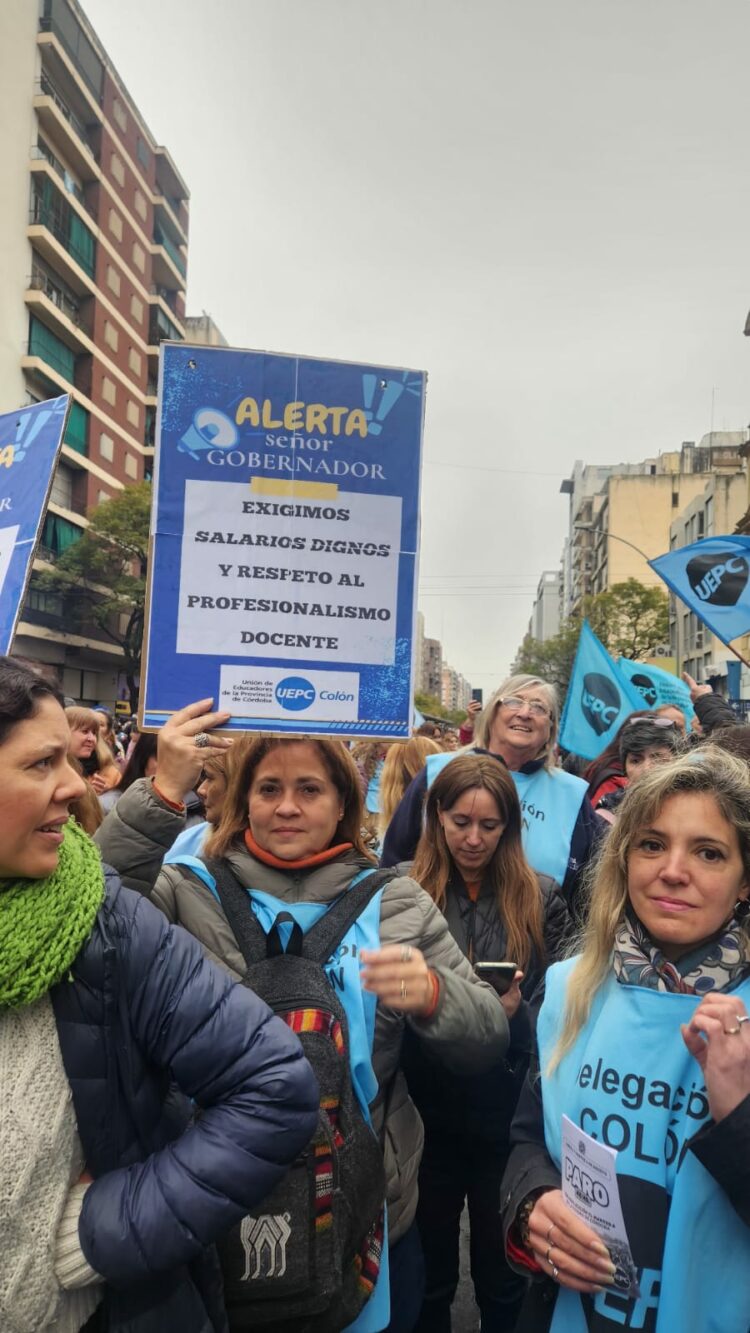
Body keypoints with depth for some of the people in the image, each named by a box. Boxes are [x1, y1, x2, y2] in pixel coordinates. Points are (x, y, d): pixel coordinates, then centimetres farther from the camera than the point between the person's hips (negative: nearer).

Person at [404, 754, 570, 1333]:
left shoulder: (542, 898, -2)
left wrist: (515, 1009, -19)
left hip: (509, 1111, 0)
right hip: (427, 1108, 0)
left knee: (503, 1266, 18)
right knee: (427, 1263, 19)